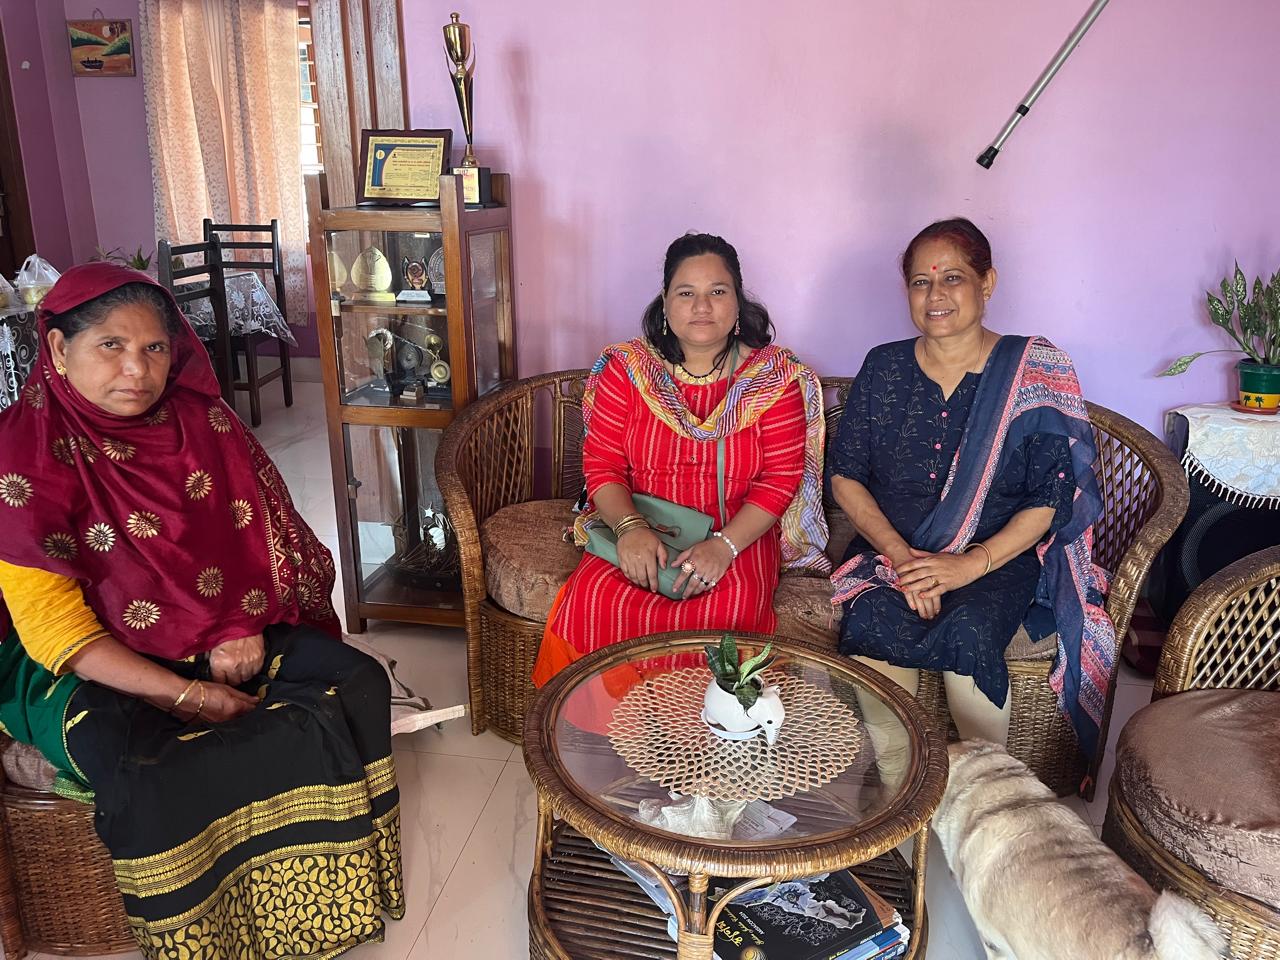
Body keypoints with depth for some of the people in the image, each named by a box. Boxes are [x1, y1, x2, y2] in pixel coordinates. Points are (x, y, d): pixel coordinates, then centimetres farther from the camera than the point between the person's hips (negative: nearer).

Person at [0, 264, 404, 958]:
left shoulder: (200, 421, -1)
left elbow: (258, 534, 8)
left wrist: (244, 630, -10)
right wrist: (184, 694, -23)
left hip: (224, 641, 5)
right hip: (93, 665, -4)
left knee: (357, 684, -12)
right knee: (145, 778, -32)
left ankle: (323, 896, 5)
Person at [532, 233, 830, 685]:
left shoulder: (774, 377, 1)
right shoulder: (626, 368, 4)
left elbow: (781, 477, -5)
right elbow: (601, 463, 0)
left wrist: (724, 545, -20)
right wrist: (630, 527, -19)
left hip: (740, 535, -1)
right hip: (641, 533, 1)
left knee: (726, 610, -32)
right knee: (591, 602, -28)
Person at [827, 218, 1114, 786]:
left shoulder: (1035, 372, 0)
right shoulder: (883, 367, 7)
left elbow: (1050, 501, -4)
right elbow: (844, 477, 4)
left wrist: (971, 563, -18)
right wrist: (901, 554, -11)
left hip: (1000, 559, -2)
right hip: (891, 551, 2)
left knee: (968, 630, -32)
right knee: (874, 623, -29)